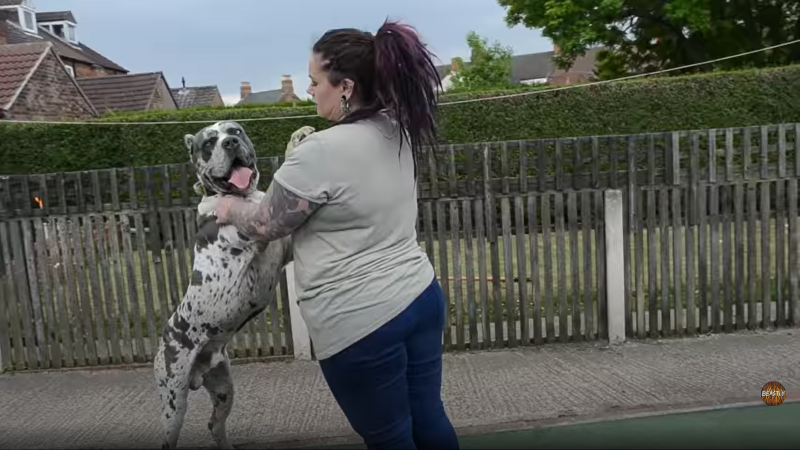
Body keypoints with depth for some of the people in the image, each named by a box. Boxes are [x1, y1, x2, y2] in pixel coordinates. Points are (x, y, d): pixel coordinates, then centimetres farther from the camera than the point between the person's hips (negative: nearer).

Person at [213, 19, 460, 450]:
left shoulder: (319, 153, -21)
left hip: (360, 323, -8)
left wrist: (231, 208, 13)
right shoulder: (397, 131, 4)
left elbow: (266, 225, -6)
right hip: (422, 298, 8)